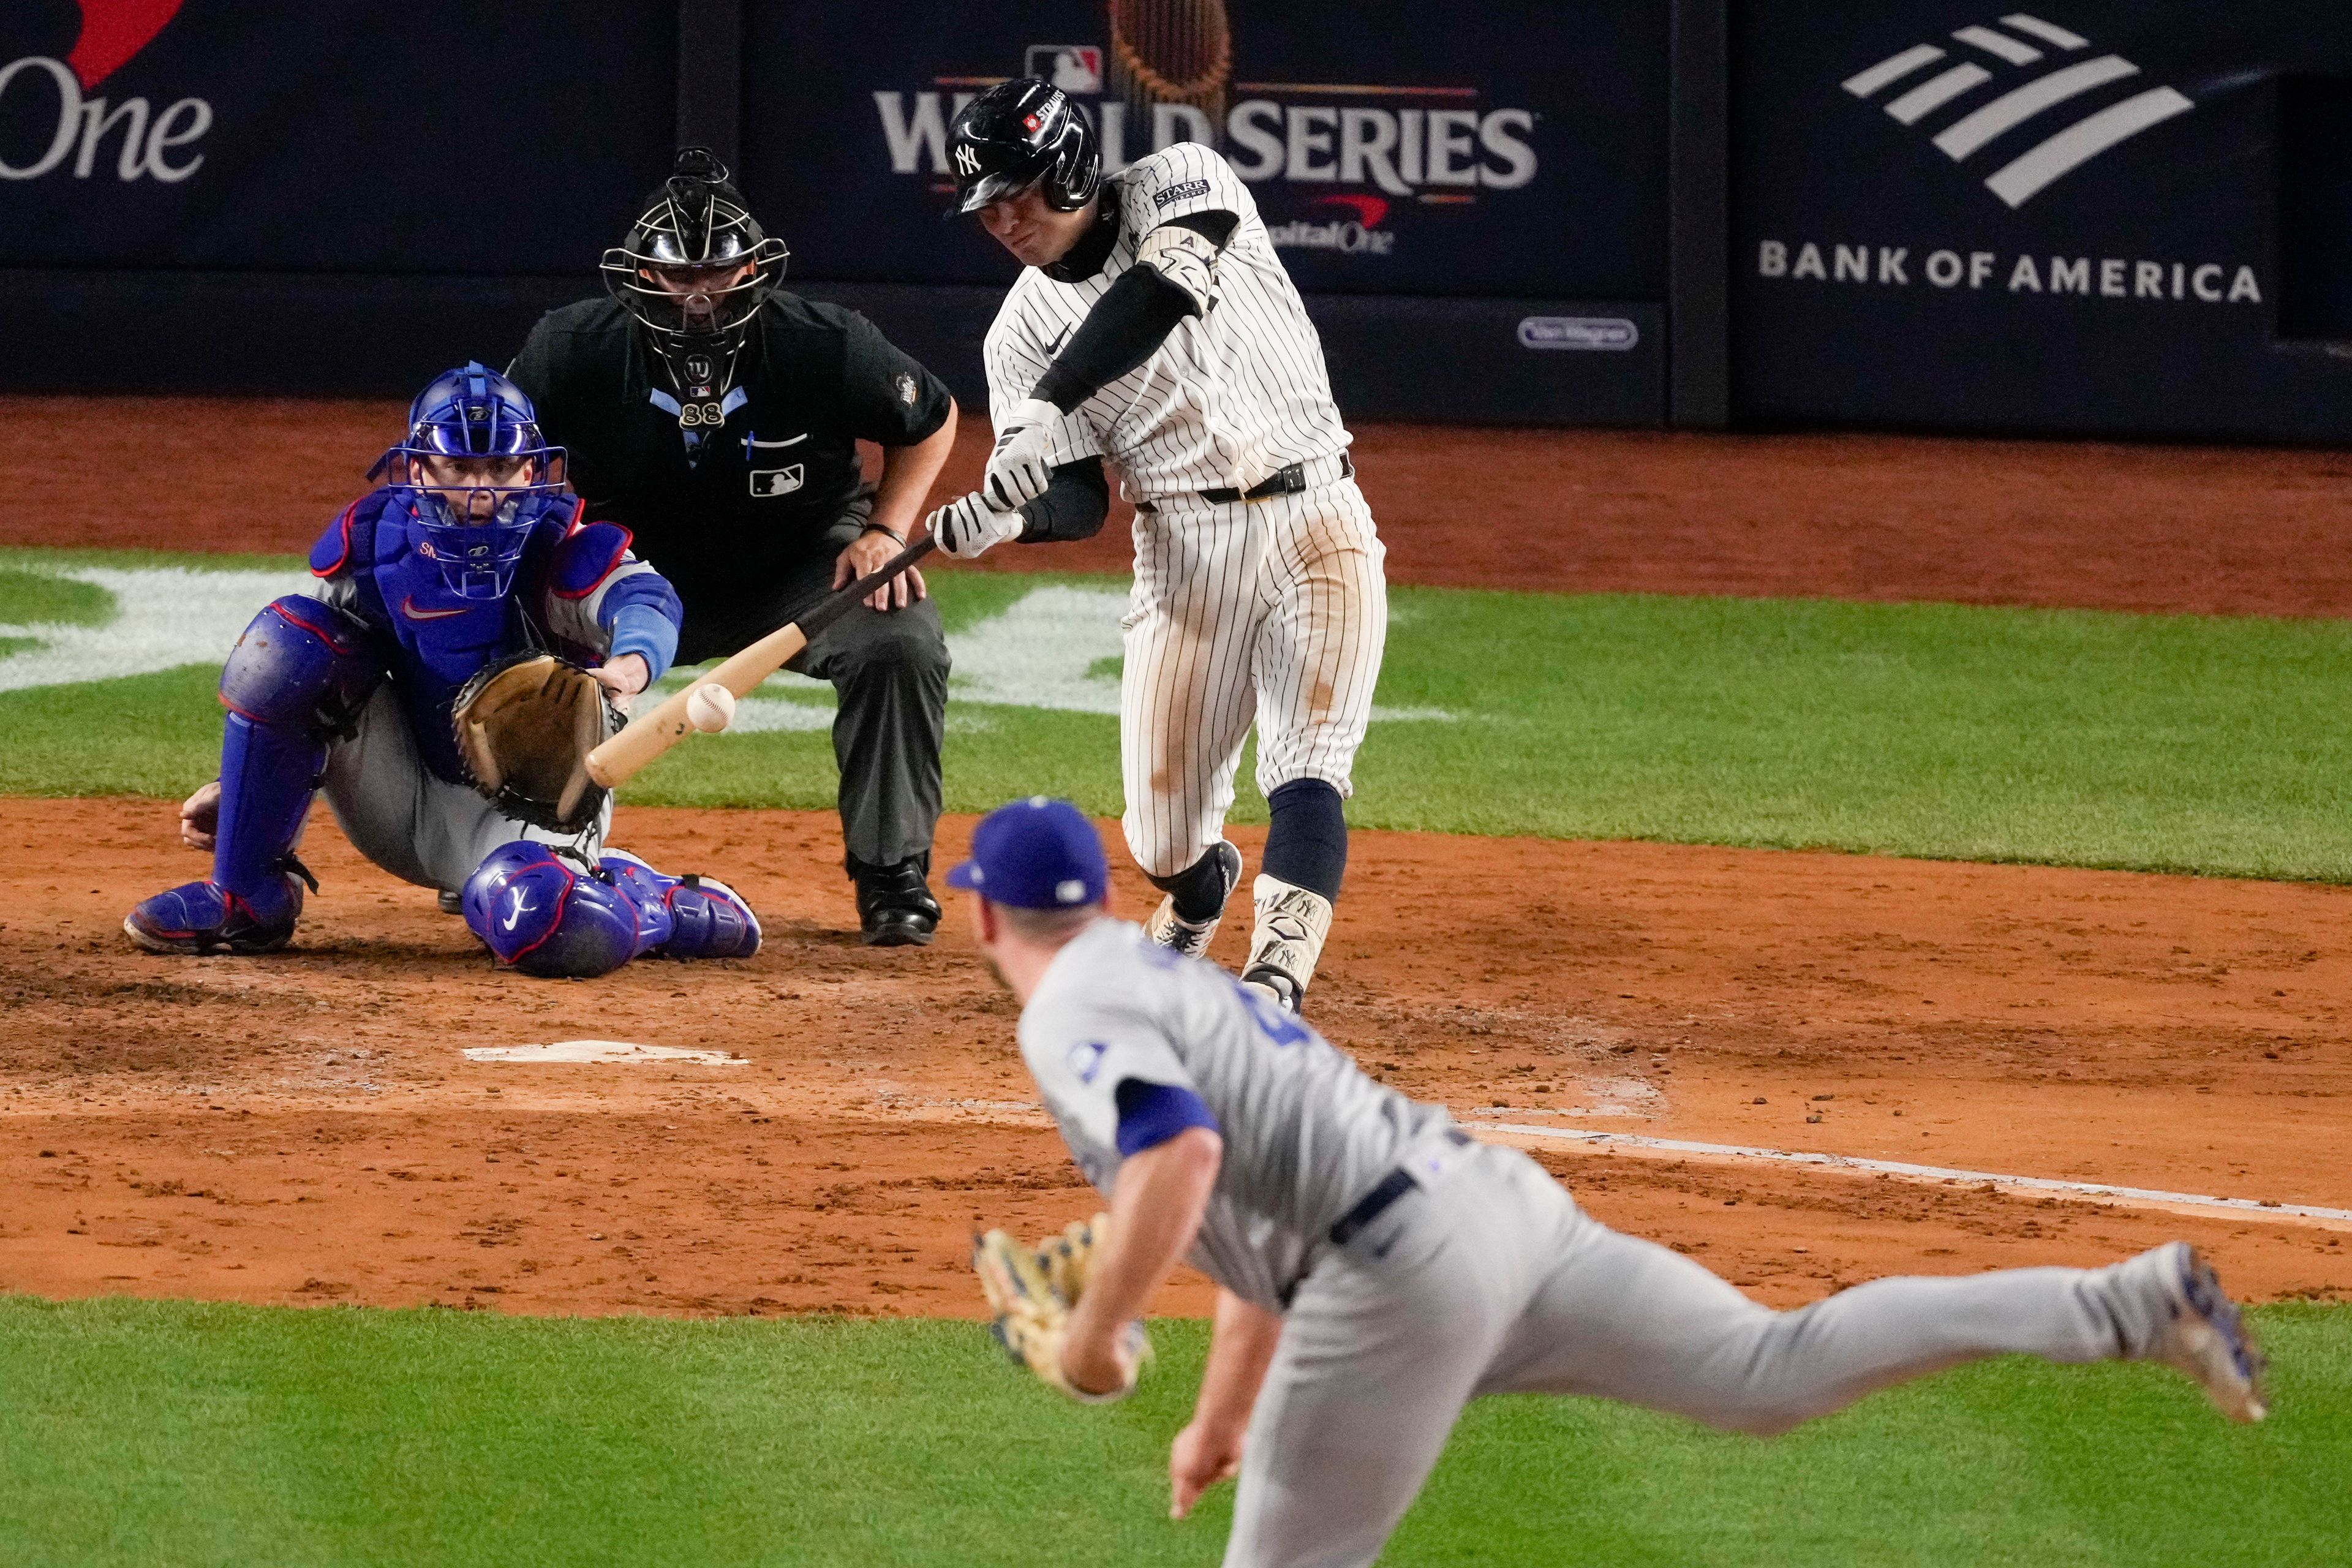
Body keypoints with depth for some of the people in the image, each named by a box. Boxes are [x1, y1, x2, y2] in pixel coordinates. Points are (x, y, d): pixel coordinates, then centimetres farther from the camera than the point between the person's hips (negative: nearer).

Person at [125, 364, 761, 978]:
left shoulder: (560, 550, -16)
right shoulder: (372, 541, -4)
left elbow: (644, 599, -37)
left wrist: (632, 663, -61)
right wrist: (237, 784, -2)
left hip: (527, 809, -5)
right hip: (401, 796, 5)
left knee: (552, 929, -40)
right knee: (286, 638, -16)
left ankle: (678, 909, -1)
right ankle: (249, 900, -8)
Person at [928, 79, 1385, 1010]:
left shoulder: (1178, 183, -5)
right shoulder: (1023, 331, 4)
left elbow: (1161, 292, -27)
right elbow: (1077, 501, -1)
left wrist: (1049, 408, -37)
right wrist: (1002, 516, -24)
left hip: (1316, 522, -3)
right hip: (1185, 549, 3)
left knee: (1308, 772, -19)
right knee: (1163, 834, 5)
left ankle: (1275, 986, -30)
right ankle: (1199, 897, 39)